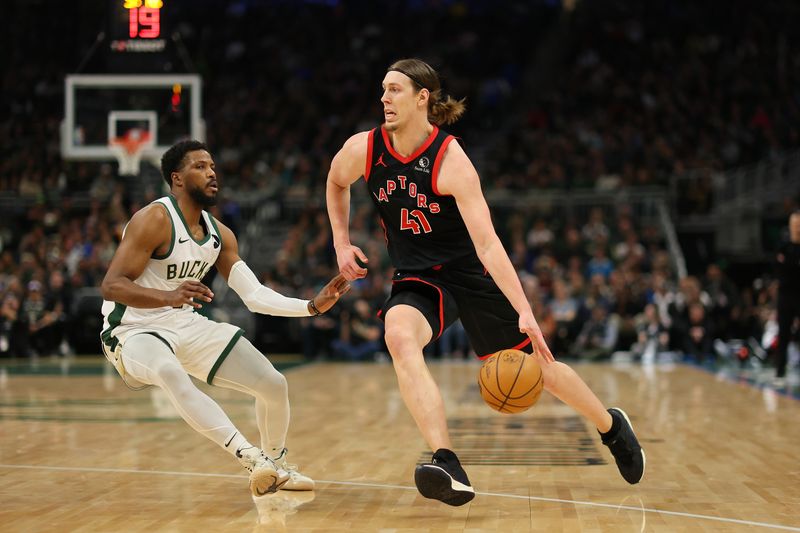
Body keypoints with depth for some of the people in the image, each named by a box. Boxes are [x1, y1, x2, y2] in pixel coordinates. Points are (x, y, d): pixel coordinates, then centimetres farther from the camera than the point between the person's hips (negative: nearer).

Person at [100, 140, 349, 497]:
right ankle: (249, 457, -46)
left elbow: (254, 295, 6)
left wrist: (313, 306, -6)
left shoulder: (219, 234, 5)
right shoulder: (155, 220, -18)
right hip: (133, 331, -7)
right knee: (170, 372, -43)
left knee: (274, 385, 1)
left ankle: (276, 464, 30)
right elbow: (111, 285, -25)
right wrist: (168, 297, -41)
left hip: (188, 325, 8)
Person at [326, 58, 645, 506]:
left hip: (471, 273, -3)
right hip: (417, 279, 3)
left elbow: (487, 243, -29)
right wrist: (342, 243, 7)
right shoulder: (363, 149, -10)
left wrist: (525, 313, -35)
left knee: (536, 365, 8)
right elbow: (336, 183, 17)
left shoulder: (451, 161, -23)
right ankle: (449, 468, -41)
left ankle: (612, 426, 39)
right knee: (399, 335, -32)